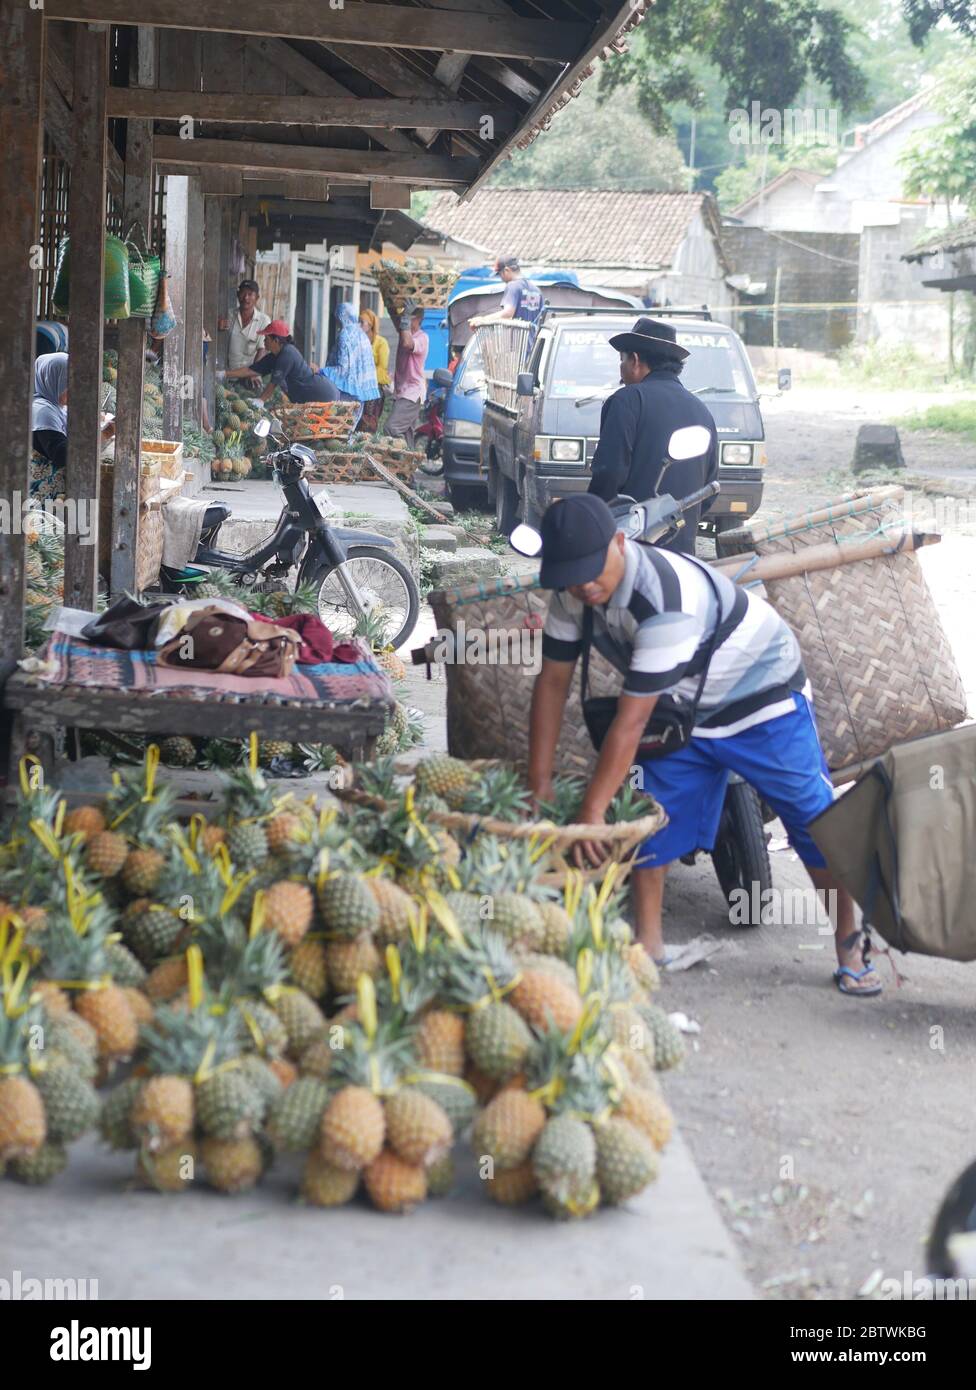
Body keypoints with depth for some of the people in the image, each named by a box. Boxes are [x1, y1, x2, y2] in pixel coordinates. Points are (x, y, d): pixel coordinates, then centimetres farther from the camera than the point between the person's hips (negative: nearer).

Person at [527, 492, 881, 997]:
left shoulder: (667, 596, -40)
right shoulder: (572, 592, -16)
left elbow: (632, 717, -40)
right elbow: (552, 681, -9)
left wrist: (592, 811, -38)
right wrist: (539, 784, -12)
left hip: (762, 697, -7)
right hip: (684, 708, 7)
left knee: (815, 821, -5)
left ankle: (851, 948, 9)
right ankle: (648, 945, 13)